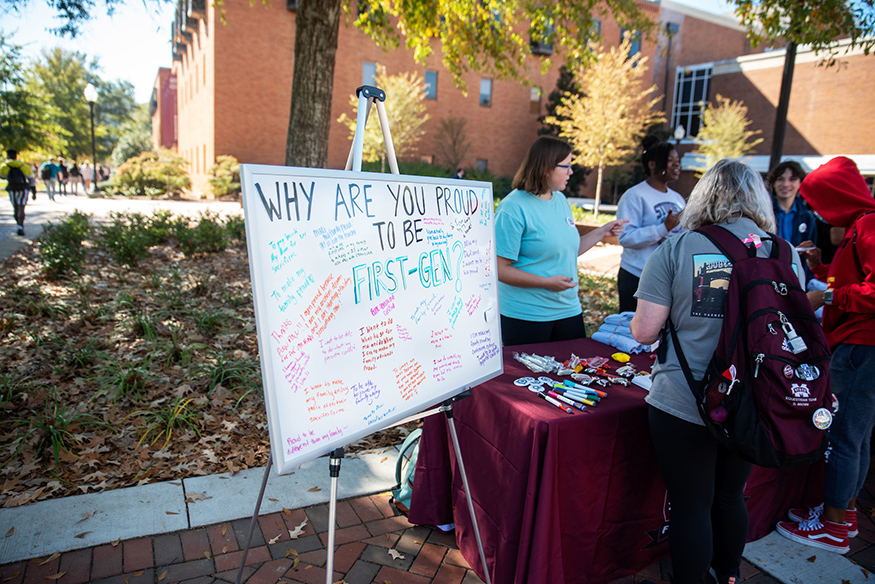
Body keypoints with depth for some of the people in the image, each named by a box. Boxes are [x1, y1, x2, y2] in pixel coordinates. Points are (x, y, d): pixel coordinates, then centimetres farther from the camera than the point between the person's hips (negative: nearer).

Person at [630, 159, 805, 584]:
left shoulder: (675, 250, -11)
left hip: (682, 406, -4)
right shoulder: (786, 255, -1)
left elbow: (644, 331, -13)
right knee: (730, 497, 23)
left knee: (691, 506, 10)